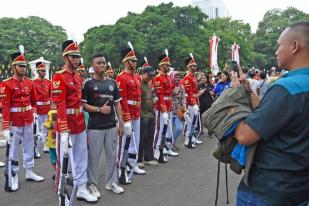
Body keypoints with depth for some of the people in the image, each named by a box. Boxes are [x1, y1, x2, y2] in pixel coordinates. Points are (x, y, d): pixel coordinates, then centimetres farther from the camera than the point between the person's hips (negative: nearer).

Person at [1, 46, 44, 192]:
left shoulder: (30, 83, 5)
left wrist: (32, 113, 6)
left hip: (28, 120, 6)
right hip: (14, 122, -5)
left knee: (29, 146, 14)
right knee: (13, 150, 4)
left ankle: (29, 172, 27)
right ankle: (14, 177, 15)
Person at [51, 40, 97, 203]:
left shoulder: (78, 77, 11)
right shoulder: (59, 77, -15)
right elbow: (60, 105, -22)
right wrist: (64, 132, -27)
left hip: (80, 124, 8)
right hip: (67, 125, -8)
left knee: (82, 158, 14)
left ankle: (82, 189, 26)